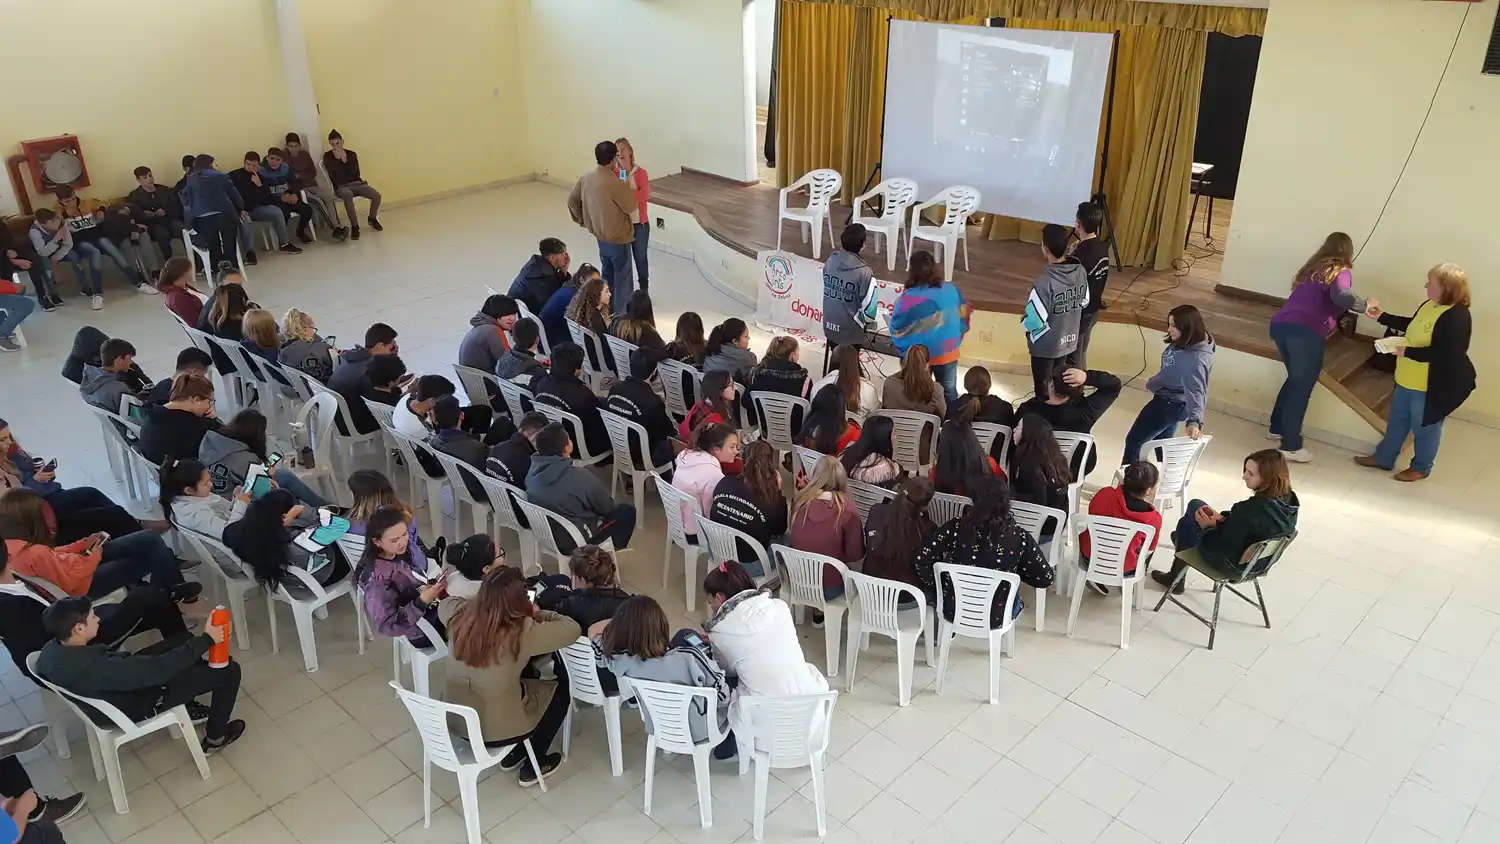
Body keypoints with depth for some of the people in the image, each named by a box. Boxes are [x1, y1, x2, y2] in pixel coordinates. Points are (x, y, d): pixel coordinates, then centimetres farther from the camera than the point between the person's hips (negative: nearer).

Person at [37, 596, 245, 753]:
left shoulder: (52, 649, -16)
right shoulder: (95, 668, -42)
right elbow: (159, 669, -38)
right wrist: (206, 640, -29)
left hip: (129, 680, 8)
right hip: (137, 704, -8)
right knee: (229, 670, -3)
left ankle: (187, 704, 39)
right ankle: (215, 737, 20)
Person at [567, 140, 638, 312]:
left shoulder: (586, 178, -6)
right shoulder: (616, 183, -28)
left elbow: (572, 201, 6)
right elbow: (632, 206, -13)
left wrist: (583, 221, 17)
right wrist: (629, 188, 2)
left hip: (600, 236, 8)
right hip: (618, 238, -8)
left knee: (608, 274, 23)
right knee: (623, 278, 8)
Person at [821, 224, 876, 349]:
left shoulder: (831, 261, -7)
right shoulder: (864, 272, -24)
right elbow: (868, 309, -21)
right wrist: (864, 322, 1)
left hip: (829, 326, 5)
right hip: (850, 331, -5)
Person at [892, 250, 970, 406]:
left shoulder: (908, 298, -23)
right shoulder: (951, 290, -12)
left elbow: (896, 329, -15)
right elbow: (964, 316, 2)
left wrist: (905, 348, 5)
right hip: (948, 352, 3)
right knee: (949, 390, 22)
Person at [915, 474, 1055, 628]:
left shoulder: (956, 528, -17)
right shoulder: (1019, 536, -17)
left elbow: (922, 560, -18)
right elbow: (1046, 578, -9)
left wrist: (938, 590, -1)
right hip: (994, 617, 0)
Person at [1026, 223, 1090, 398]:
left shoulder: (1045, 281, -31)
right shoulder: (1081, 271, -9)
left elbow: (1034, 321, -27)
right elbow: (1084, 302, 6)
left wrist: (1024, 323, -5)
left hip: (1046, 346, -6)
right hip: (1069, 341, 6)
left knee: (1043, 390, 12)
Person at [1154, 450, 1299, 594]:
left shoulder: (1250, 509, -40)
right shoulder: (1289, 500, -15)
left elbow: (1222, 550, -30)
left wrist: (1208, 527, -14)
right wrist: (1223, 519, -2)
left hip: (1231, 563, -7)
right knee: (1196, 504, 22)